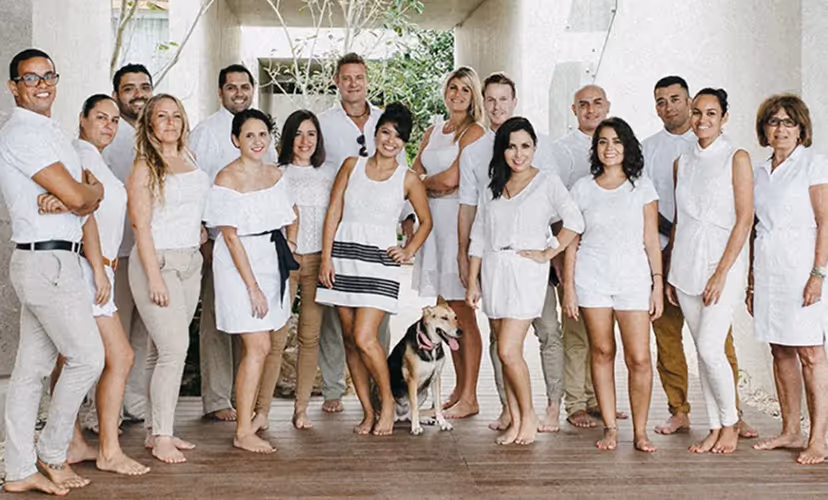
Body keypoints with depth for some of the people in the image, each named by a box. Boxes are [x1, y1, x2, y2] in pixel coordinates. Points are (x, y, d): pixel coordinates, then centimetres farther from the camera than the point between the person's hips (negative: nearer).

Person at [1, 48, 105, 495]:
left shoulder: (50, 132, 20)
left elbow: (83, 191, 15)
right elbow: (76, 196, -19)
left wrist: (86, 193, -8)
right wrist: (95, 191, 3)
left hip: (48, 261, 9)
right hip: (48, 261, -9)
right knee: (88, 357, -5)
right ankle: (51, 453, 11)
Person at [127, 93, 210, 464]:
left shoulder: (189, 161, 13)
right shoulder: (145, 166, -6)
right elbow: (141, 225, -11)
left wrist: (201, 231, 13)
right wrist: (154, 277, -16)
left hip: (190, 261, 6)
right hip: (158, 260, -6)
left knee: (163, 350, 9)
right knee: (174, 348, -12)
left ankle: (156, 430, 15)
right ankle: (161, 437, -4)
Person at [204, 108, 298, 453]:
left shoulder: (275, 174, 8)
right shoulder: (227, 178, -12)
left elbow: (291, 210, 28)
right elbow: (231, 236, -14)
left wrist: (290, 243, 12)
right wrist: (252, 286, -17)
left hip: (271, 262, 7)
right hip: (240, 264, -7)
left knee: (253, 347, 10)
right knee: (259, 347, -10)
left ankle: (246, 420, 19)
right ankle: (244, 432, -3)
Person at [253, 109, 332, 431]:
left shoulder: (329, 173, 12)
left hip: (318, 260, 2)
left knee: (310, 336, 4)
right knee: (274, 337, -7)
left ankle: (301, 409, 12)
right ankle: (262, 410, -1)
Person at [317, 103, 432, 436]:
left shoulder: (407, 179, 5)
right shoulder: (352, 165, 9)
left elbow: (426, 221, 16)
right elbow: (333, 212, 6)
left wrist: (408, 251, 2)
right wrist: (326, 257, -2)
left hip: (379, 261, -3)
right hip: (343, 256, 3)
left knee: (364, 338, -15)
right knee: (350, 340, 5)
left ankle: (387, 400, 7)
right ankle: (368, 412, 15)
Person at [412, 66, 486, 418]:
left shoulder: (473, 132, -4)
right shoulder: (432, 133, 19)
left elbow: (450, 179, -14)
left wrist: (424, 181, 4)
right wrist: (434, 187, -6)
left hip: (458, 221, -7)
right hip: (433, 222, 7)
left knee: (462, 313, -5)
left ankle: (469, 398, 1)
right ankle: (458, 389, 18)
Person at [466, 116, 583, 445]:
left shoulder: (547, 182, 1)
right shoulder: (491, 190, 14)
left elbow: (574, 221, -9)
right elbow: (478, 238, 14)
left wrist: (547, 253, -11)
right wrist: (472, 282, 9)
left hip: (526, 272, -5)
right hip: (494, 270, 5)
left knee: (508, 351, -12)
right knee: (505, 352, 6)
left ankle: (528, 415, 6)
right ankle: (514, 421, 14)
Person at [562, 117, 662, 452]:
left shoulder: (642, 186, 7)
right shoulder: (583, 188, 8)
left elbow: (651, 239, 5)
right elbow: (571, 240, 8)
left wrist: (658, 283, -1)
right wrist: (568, 287, 3)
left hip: (633, 278, -1)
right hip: (592, 278, 1)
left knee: (639, 358, -7)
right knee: (601, 352, 3)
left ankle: (640, 431, 4)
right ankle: (610, 427, 12)